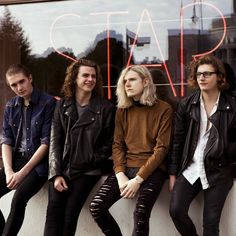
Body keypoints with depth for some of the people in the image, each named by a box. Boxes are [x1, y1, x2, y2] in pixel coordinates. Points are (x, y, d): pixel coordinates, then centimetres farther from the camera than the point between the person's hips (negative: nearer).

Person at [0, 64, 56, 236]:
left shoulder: (48, 103, -8)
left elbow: (46, 142, -12)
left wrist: (23, 172, -16)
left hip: (38, 163, -6)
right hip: (16, 161, 6)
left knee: (19, 197, -29)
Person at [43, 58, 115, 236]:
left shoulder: (106, 108, 1)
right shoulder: (62, 106, 8)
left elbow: (109, 143, 2)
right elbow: (55, 141, 4)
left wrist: (91, 161, -9)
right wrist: (56, 173, -6)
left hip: (87, 171, -2)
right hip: (62, 169, 2)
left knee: (70, 212, -14)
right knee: (54, 210, -14)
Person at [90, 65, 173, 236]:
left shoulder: (163, 110, -3)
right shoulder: (122, 110, 11)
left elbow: (161, 148, -9)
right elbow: (117, 145, 6)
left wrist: (138, 179, -16)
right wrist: (121, 175, -11)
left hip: (152, 169, -4)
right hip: (126, 167, 5)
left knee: (141, 213, -29)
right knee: (96, 206, -15)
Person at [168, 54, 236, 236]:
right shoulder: (186, 105, 2)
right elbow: (177, 141, 4)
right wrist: (173, 173, 2)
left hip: (219, 172, -2)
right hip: (189, 169, 2)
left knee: (211, 221, -2)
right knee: (176, 210, -12)